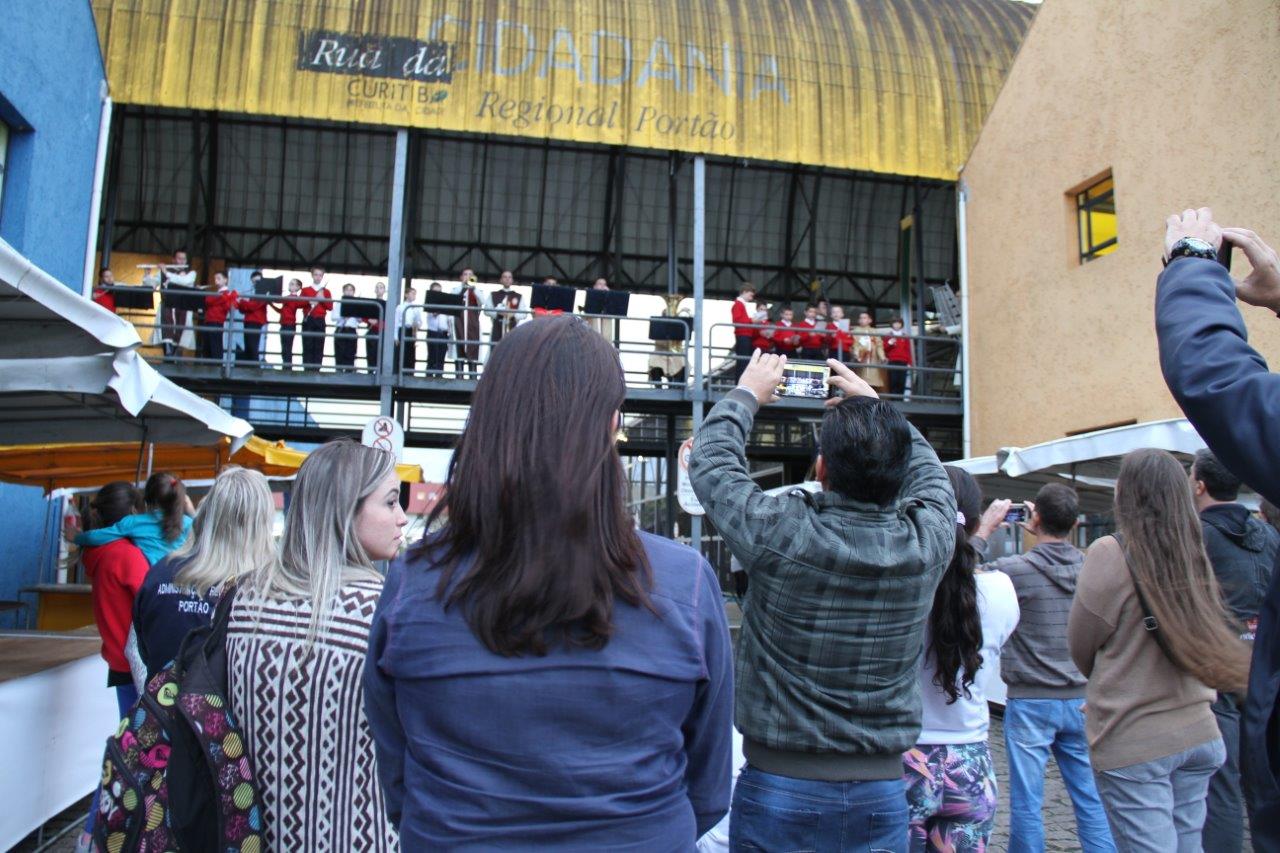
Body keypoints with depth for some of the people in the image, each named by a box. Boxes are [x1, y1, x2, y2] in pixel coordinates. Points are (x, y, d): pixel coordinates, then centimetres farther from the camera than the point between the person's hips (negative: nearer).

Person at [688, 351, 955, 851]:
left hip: (779, 787, -2)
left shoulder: (782, 535, -22)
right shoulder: (928, 542, -11)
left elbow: (710, 457, -4)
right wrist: (873, 403, 20)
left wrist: (748, 393, 11)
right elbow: (927, 468, 12)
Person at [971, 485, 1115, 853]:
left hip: (1030, 702, -4)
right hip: (1080, 701, 4)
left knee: (1027, 804, 5)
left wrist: (984, 530, 1)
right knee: (1092, 801, 12)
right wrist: (1040, 531, 19)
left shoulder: (1016, 570, -16)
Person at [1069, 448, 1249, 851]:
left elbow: (1080, 645, -4)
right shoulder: (1193, 552, 3)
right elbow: (1207, 637, 11)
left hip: (1132, 739, -6)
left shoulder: (1110, 553, -13)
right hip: (1198, 734, 6)